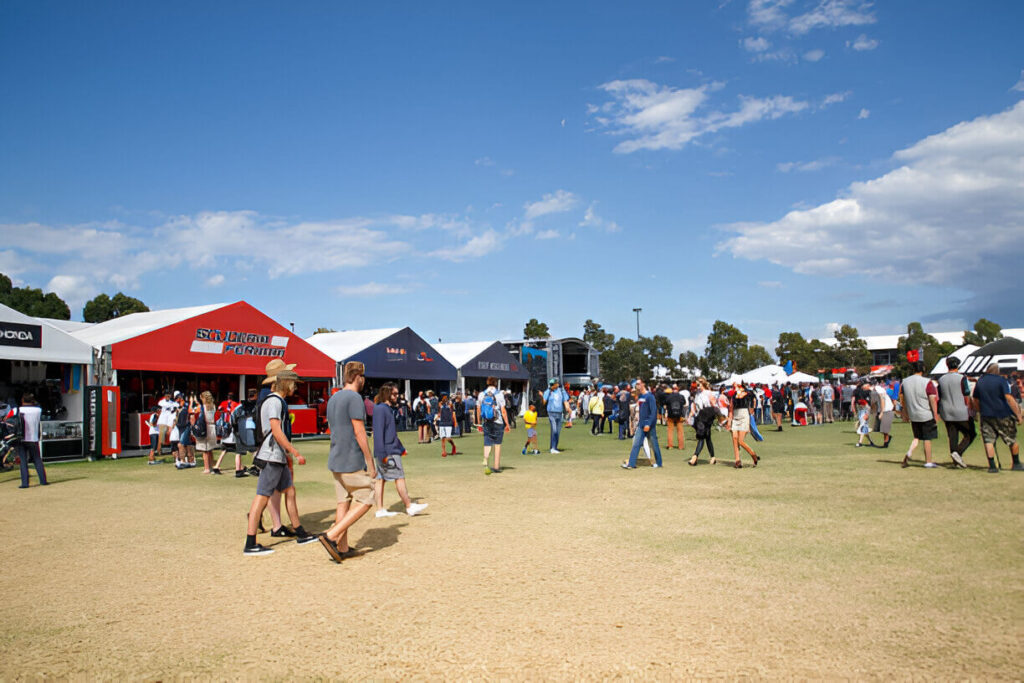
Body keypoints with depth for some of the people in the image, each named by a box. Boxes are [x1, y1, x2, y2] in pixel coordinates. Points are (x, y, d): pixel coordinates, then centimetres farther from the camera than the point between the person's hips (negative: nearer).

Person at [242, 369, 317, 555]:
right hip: (271, 457, -11)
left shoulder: (279, 401, 18)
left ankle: (300, 533, 22)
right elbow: (276, 431, -21)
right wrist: (296, 453, -21)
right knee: (262, 496, -8)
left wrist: (287, 454, 26)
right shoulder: (274, 401, -13)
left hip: (278, 458, 11)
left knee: (290, 491, 14)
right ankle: (250, 544, -6)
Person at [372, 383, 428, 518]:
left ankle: (380, 510, 10)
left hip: (392, 450, 9)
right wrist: (382, 454, -23)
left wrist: (401, 448, 25)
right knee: (399, 477, -4)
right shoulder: (380, 409, -14)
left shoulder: (389, 409, 17)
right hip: (388, 452, -9)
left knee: (380, 479, 8)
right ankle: (410, 507, 2)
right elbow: (378, 432, -20)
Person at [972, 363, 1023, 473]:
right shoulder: (1001, 380, -9)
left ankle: (992, 466, -6)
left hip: (986, 416, 3)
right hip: (1003, 415, -3)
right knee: (1012, 440, 14)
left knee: (989, 441, 2)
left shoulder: (980, 381, 6)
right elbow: (1009, 398, -17)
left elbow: (975, 400, 13)